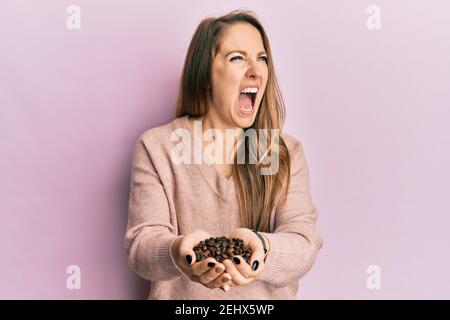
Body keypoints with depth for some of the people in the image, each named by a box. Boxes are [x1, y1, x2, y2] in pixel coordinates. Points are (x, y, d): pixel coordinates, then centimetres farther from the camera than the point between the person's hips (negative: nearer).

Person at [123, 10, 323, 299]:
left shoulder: (287, 153, -1)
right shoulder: (156, 148, -6)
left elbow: (303, 243, -10)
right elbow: (141, 244, -11)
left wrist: (260, 248, -30)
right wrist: (180, 252, -31)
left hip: (268, 296, 1)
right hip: (182, 297, 0)